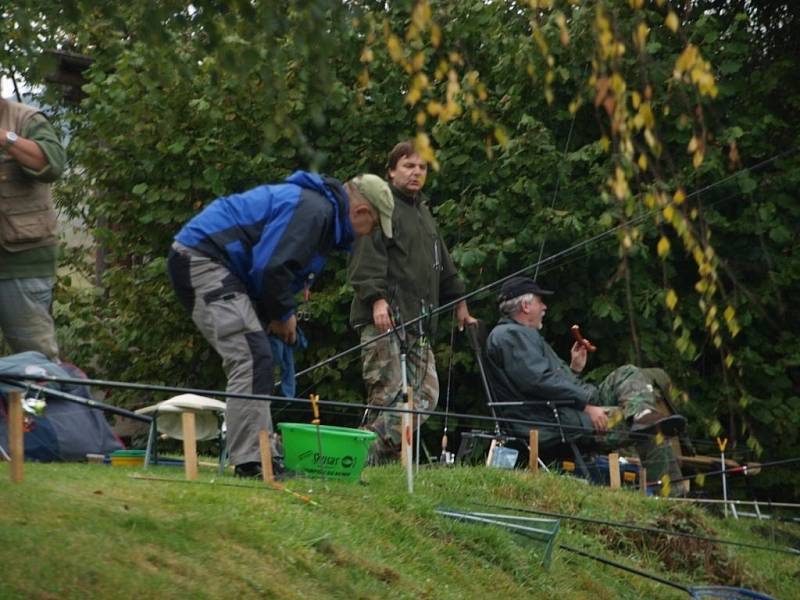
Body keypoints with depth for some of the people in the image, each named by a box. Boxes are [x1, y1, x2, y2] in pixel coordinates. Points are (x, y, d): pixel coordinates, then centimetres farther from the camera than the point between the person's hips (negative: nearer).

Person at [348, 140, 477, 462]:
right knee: (389, 393, -13)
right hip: (384, 318, -9)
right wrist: (377, 299, -24)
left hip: (417, 321, 9)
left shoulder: (423, 211, 27)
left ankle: (382, 457, 2)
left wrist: (458, 301, 37)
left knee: (426, 393, 1)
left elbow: (443, 264, 36)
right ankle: (368, 458, -10)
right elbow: (367, 257, -14)